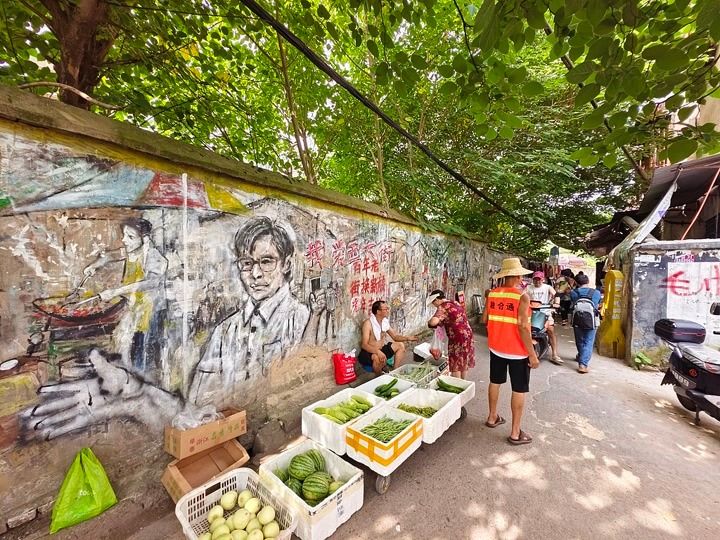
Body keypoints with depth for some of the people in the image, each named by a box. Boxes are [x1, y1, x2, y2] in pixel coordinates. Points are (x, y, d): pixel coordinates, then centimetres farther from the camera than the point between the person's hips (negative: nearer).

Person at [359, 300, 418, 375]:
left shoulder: (385, 321, 0)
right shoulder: (368, 323, -24)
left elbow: (395, 336, 9)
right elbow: (364, 345, -30)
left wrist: (407, 338, -8)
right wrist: (378, 352, -45)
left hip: (382, 348, 9)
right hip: (369, 352, -8)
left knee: (400, 345, 9)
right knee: (379, 358, -38)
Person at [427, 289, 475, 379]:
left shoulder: (443, 307, -14)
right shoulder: (455, 303, 13)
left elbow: (433, 322, -29)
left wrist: (429, 322, -7)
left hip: (458, 339, -9)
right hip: (467, 335, 9)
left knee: (455, 367, 4)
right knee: (464, 363, 21)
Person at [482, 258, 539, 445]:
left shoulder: (492, 294, -2)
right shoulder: (522, 296, -18)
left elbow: (485, 319, 4)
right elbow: (522, 326, -22)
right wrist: (532, 354, -14)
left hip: (496, 347, 5)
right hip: (517, 351, -5)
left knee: (495, 382, 20)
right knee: (519, 390, 8)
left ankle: (492, 417, 37)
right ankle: (515, 433, 18)